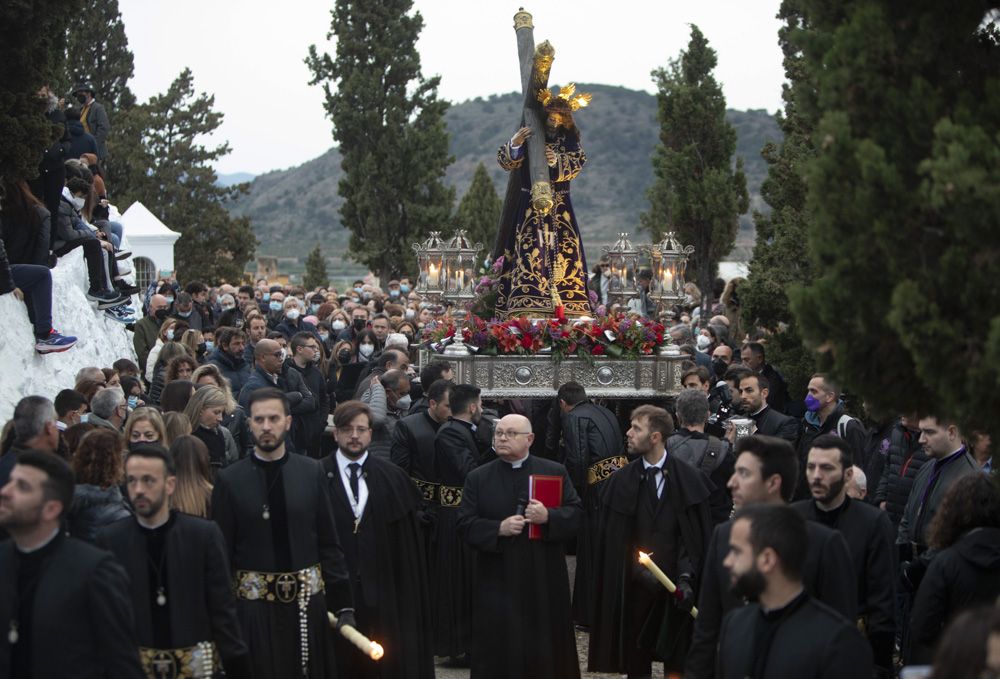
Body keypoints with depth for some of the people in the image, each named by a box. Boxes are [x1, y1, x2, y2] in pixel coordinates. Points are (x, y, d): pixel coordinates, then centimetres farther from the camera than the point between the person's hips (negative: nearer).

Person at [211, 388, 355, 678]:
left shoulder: (312, 473, 4)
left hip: (308, 602, 2)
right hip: (254, 604, -2)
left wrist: (343, 604, 0)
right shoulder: (229, 480, 0)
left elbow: (329, 543, 4)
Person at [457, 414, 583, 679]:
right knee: (497, 654, 2)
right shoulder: (478, 478, 5)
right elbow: (465, 525, -1)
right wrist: (499, 528, -17)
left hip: (545, 581, 0)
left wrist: (549, 516, -19)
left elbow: (576, 513, 0)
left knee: (546, 651, 8)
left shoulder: (556, 472, 5)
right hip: (498, 583, 0)